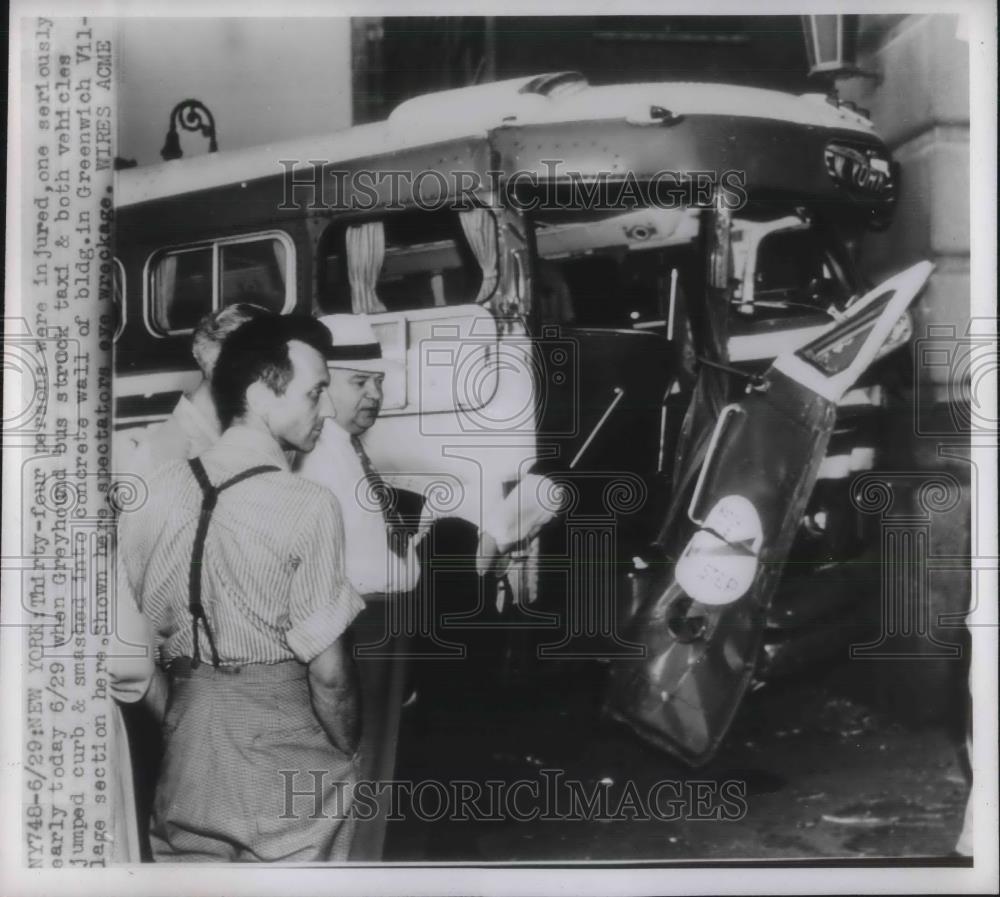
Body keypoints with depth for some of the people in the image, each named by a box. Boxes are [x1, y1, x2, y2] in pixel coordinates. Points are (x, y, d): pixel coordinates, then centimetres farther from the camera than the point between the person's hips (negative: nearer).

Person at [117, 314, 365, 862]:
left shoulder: (155, 493, -1)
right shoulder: (307, 507, -16)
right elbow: (327, 672, -15)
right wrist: (350, 755, 1)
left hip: (187, 762, 5)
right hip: (286, 772, -4)